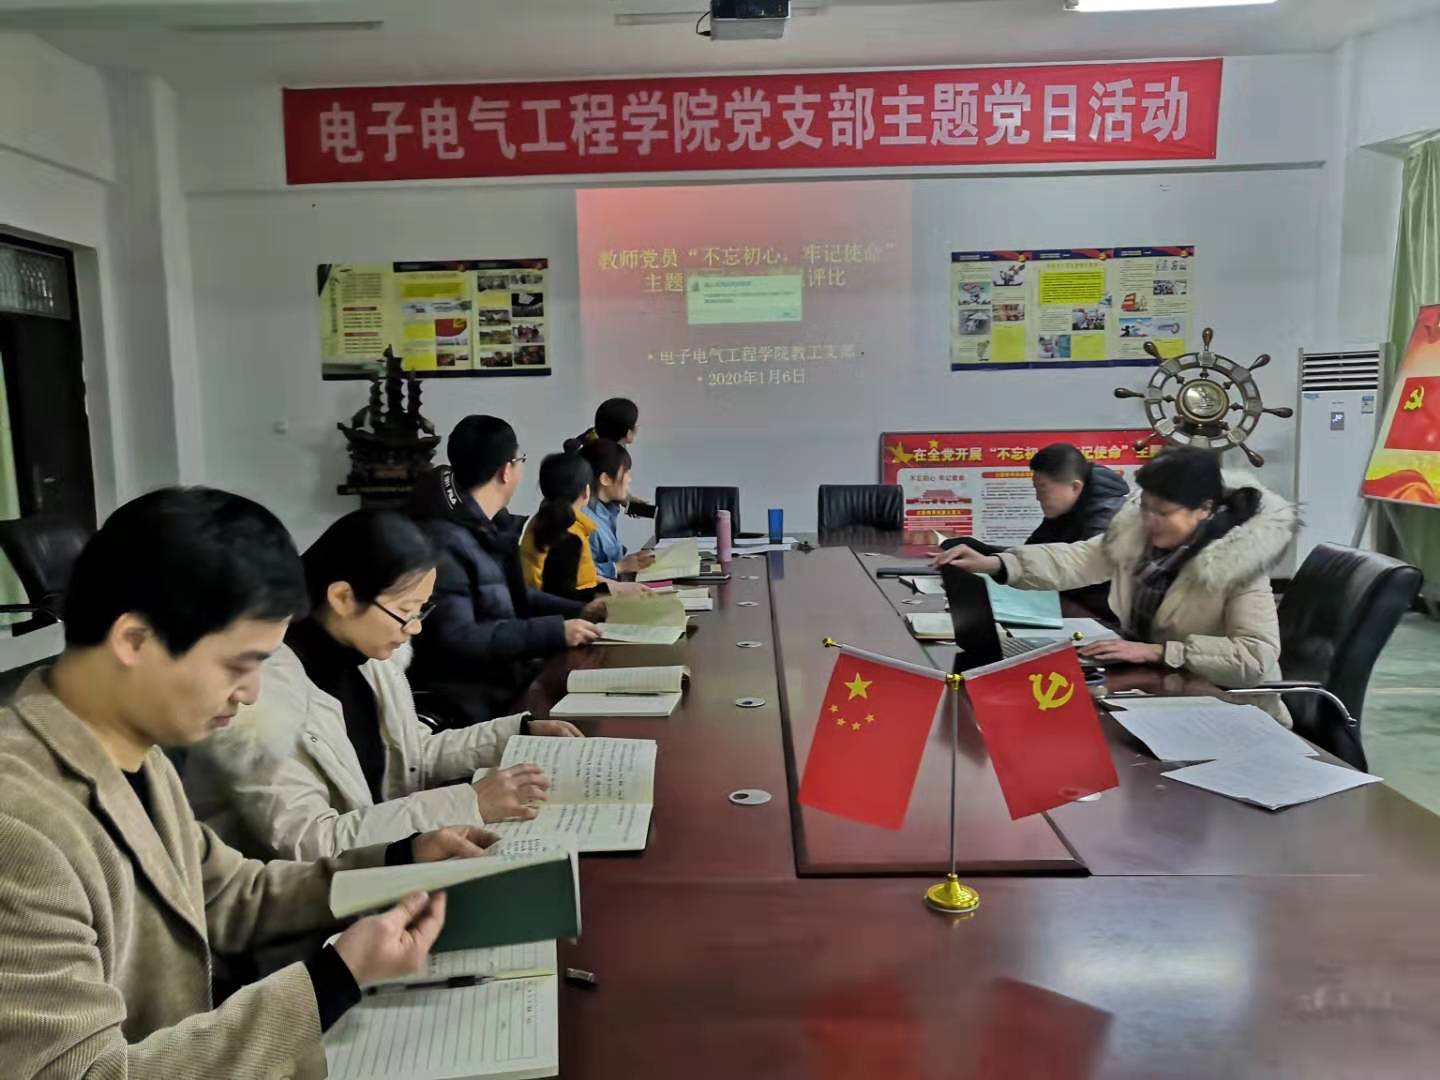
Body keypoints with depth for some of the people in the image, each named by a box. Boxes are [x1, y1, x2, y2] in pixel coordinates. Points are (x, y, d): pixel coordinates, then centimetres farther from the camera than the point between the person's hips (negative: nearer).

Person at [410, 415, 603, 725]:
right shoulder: (444, 542, -22)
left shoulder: (488, 525, 9)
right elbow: (456, 639, -27)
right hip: (470, 701, -9)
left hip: (504, 673, 9)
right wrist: (554, 631, -26)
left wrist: (577, 611, 9)